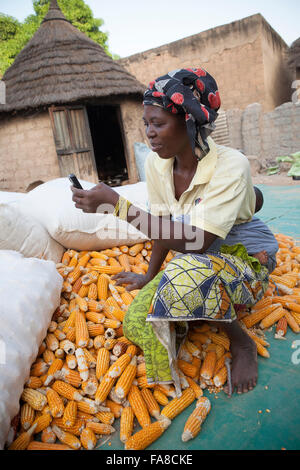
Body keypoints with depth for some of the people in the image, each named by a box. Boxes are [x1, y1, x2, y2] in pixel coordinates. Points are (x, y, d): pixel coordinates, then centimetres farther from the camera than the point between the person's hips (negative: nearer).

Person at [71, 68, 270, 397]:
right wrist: (150, 278, 10)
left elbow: (196, 241, -34)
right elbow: (165, 227, 4)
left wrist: (117, 205, -36)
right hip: (187, 264, 5)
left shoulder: (231, 165, -25)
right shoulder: (156, 164, -6)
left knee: (187, 270, -39)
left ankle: (242, 343, -8)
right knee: (136, 323, -16)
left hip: (244, 263, -5)